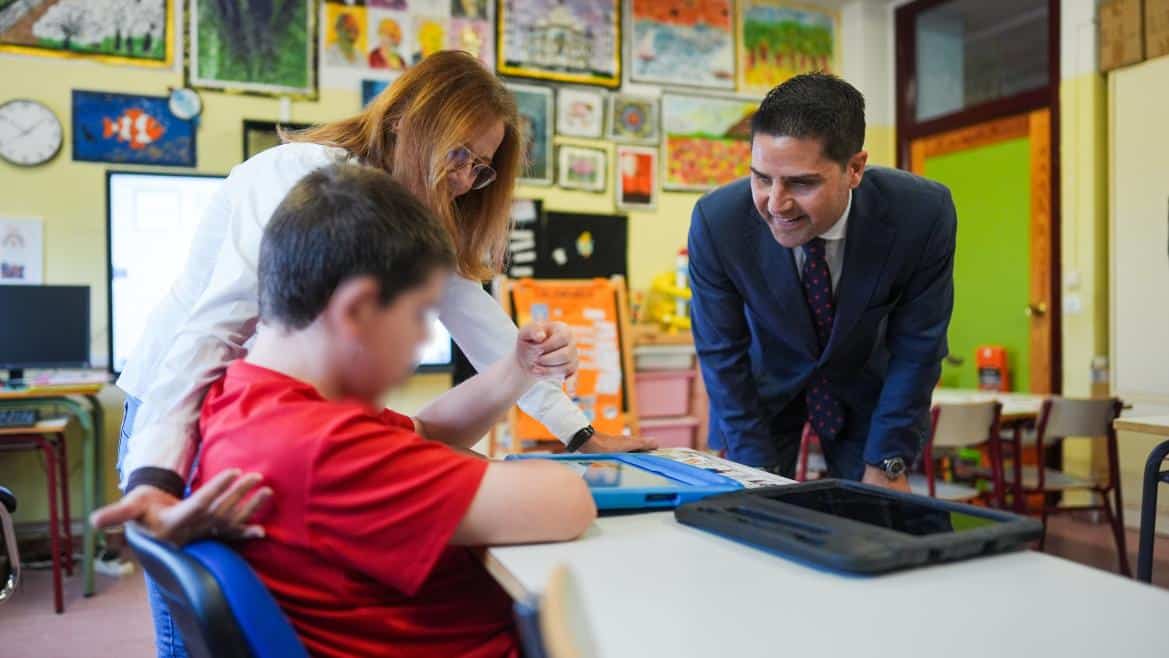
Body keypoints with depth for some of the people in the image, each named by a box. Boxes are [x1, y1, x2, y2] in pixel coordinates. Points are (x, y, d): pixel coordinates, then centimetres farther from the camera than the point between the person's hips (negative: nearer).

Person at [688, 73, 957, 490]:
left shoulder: (925, 213, -27)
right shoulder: (716, 221, -27)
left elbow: (917, 347, -14)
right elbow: (721, 354, -16)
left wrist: (887, 464, -12)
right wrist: (760, 472, -14)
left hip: (868, 389, 1)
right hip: (763, 387, 0)